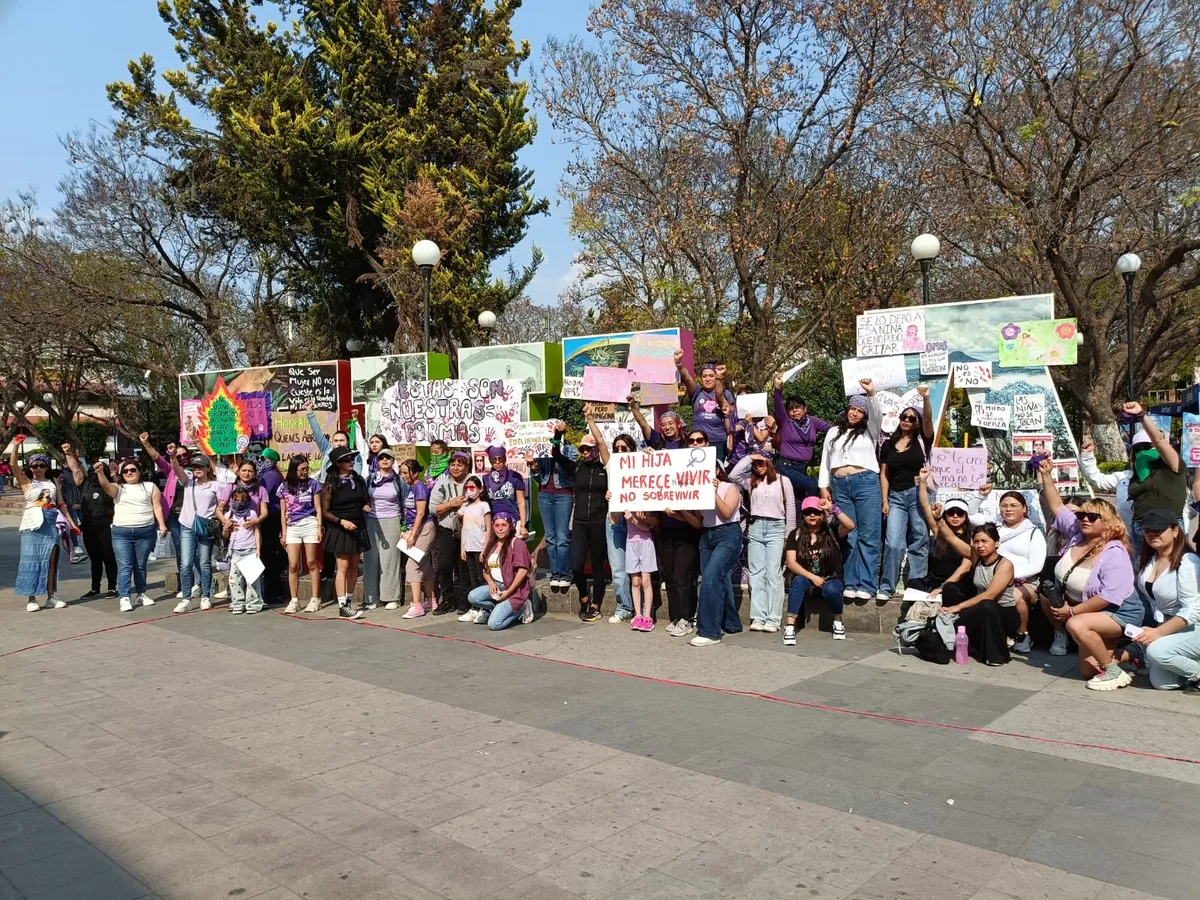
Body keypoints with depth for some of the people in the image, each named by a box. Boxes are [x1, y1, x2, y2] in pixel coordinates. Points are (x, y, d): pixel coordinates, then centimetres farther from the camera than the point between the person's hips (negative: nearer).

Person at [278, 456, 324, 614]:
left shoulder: (312, 484, 3)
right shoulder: (284, 487, 9)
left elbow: (318, 508, 4)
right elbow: (283, 512, 11)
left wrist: (319, 528, -4)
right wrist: (283, 533, 7)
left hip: (310, 524, -2)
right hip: (292, 527, 2)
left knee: (312, 563, -1)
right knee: (293, 565, -1)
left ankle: (315, 599, 5)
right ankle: (294, 601, 6)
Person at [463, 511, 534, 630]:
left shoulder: (517, 543, -9)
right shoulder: (491, 545, 14)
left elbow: (522, 570, -16)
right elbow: (485, 569, 16)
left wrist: (508, 592, -17)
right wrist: (491, 583, -6)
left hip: (515, 589, -7)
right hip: (496, 586, 7)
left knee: (494, 624, -19)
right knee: (472, 597, -22)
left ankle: (519, 609, 8)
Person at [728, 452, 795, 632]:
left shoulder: (783, 480, 5)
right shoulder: (750, 481, 13)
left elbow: (790, 508, 5)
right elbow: (733, 476, -3)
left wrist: (789, 534, 2)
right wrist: (748, 458, 0)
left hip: (776, 528, -3)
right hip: (755, 528, 3)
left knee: (773, 573, -7)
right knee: (756, 573, 0)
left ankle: (773, 620, -9)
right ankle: (758, 618, -1)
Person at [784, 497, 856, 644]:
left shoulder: (831, 532, -3)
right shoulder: (795, 535, -1)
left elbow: (850, 526, -23)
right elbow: (791, 563, -9)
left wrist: (832, 509, -30)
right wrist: (812, 577, -19)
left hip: (830, 580, -1)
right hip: (807, 579, 1)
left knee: (831, 589, -35)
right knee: (798, 581, -33)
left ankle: (838, 622, -5)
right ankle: (789, 627, -38)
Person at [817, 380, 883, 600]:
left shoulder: (868, 431, 12)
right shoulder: (833, 432, 19)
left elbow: (876, 415, -9)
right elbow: (825, 460, 17)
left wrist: (871, 394, -24)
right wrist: (823, 487, 9)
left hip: (866, 483, -2)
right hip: (840, 486, 2)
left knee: (868, 536, -5)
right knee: (848, 536, 2)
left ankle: (867, 585, -4)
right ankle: (850, 583, 4)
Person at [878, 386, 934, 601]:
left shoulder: (922, 440, 5)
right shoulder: (889, 444, 12)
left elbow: (928, 419, -14)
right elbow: (884, 474, 10)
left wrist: (926, 399, -31)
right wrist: (885, 500, 3)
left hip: (919, 494, -1)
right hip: (896, 496, 2)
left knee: (919, 541, 2)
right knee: (893, 542, -6)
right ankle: (886, 587, -2)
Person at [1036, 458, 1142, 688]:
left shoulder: (1115, 554, -25)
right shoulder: (1077, 534, -5)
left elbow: (1109, 596, -32)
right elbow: (1056, 506, -1)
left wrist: (1072, 611, -27)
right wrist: (1046, 476, -12)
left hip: (1120, 612, -8)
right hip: (1090, 611, 8)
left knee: (1076, 625, -36)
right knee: (1087, 671, 9)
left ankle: (1113, 670, -18)